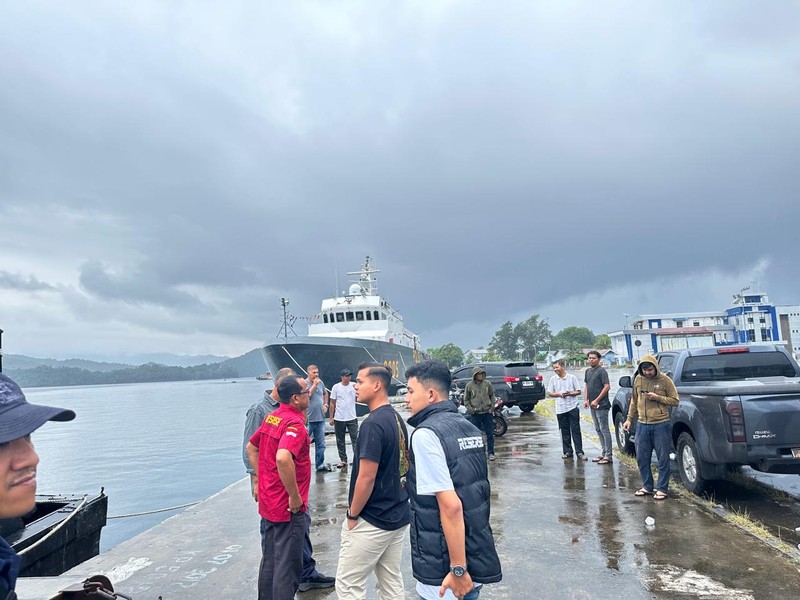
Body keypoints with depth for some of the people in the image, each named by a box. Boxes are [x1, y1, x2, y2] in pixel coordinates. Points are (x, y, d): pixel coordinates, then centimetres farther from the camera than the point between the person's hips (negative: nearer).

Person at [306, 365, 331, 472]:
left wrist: (325, 405, 13)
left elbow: (325, 393, 26)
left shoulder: (320, 382, 9)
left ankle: (320, 464, 20)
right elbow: (307, 396, -23)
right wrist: (314, 385, -19)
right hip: (308, 419, -6)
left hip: (320, 418, 6)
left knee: (320, 443, 11)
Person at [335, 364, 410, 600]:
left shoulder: (373, 424, -22)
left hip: (371, 522, -9)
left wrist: (352, 515, -10)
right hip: (398, 516, 9)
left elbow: (366, 478, -22)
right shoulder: (397, 419, 6)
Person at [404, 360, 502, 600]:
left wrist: (458, 569, -20)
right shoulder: (468, 427, 6)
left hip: (443, 571, -7)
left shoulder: (426, 434, -19)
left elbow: (451, 506, -24)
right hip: (479, 558, 7)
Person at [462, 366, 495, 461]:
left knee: (490, 433, 5)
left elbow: (492, 395, 11)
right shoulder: (469, 386, -2)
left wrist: (492, 407, 0)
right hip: (475, 414, -1)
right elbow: (466, 400, 4)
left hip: (487, 412, 1)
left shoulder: (487, 384, 1)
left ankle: (491, 453, 15)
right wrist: (470, 409, -9)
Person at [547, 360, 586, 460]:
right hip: (560, 409, 2)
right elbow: (549, 393, 8)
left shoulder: (572, 377, 1)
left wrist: (570, 393, -14)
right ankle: (567, 451, 16)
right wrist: (559, 394, -9)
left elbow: (578, 391, 3)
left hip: (573, 407, -2)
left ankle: (579, 452, 3)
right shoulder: (553, 379, 5)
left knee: (576, 430, -2)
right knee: (564, 431, 7)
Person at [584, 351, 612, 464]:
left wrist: (596, 400, -18)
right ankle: (604, 453, 22)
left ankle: (608, 456, -2)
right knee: (598, 430, 13)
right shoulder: (587, 371, 14)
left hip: (601, 405, -9)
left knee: (604, 429, -6)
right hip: (593, 405, 9)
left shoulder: (601, 371, -11)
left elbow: (607, 386, -17)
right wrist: (586, 399, 11)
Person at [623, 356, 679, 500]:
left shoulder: (665, 380, -6)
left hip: (661, 424, -4)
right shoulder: (638, 379, 6)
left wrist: (658, 397, -16)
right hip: (642, 424, 4)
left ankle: (662, 489, 15)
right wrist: (629, 419, 11)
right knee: (641, 458, 9)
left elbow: (675, 401, -2)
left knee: (663, 458, 3)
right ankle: (647, 486, 23)